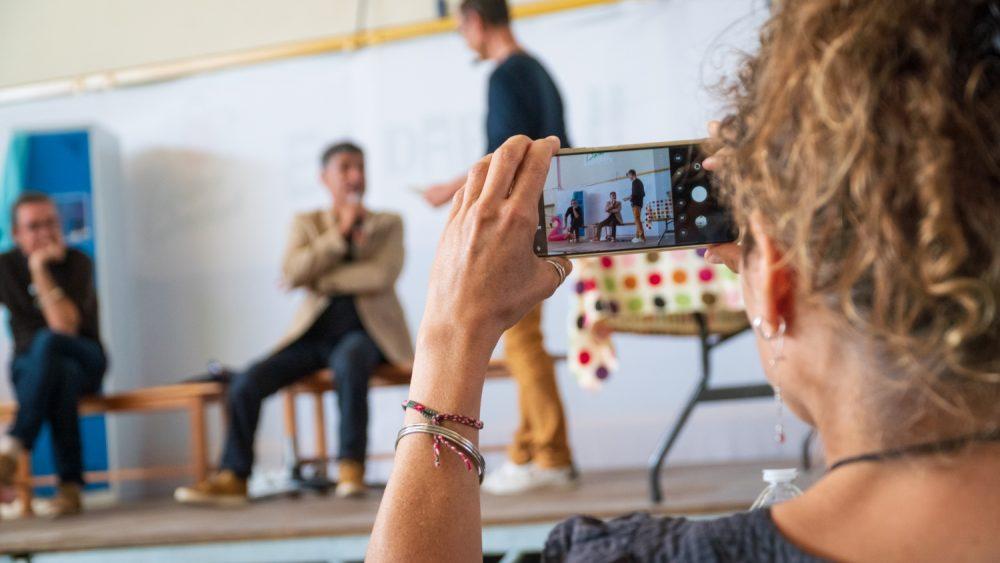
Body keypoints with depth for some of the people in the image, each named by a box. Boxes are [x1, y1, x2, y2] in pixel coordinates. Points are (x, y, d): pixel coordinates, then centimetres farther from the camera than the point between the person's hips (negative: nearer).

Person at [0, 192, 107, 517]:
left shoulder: (77, 262, -10)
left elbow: (66, 327, -23)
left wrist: (40, 270, -24)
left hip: (85, 360, -1)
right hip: (31, 366, 1)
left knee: (47, 343, -36)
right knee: (63, 373, -37)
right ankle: (70, 485, -37)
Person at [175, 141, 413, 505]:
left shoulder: (388, 224, 10)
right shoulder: (307, 223, 14)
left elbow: (382, 275, -10)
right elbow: (293, 274, -6)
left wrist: (319, 280, -5)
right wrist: (340, 234, -11)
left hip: (365, 331, -2)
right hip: (315, 331, 3)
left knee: (349, 361, -39)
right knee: (246, 384, -19)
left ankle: (351, 467, -33)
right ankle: (232, 478, -13)